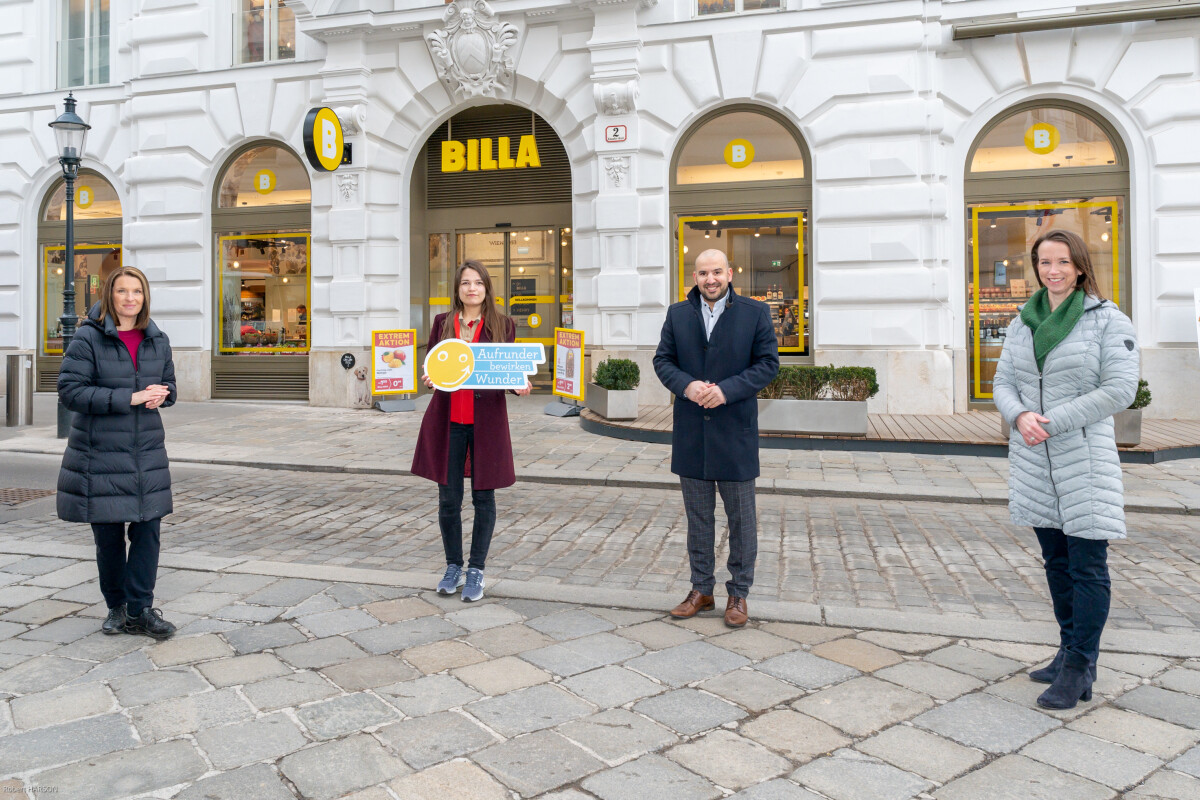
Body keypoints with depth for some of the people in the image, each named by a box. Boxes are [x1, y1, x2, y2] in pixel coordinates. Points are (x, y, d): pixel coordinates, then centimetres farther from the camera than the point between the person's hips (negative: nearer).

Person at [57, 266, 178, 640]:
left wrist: (159, 396, -7)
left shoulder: (158, 340, 9)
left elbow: (169, 386, 18)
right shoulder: (88, 338, -6)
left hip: (147, 451, 4)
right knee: (108, 536, 7)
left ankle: (140, 609, 11)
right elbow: (70, 390, -13)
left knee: (147, 530, 1)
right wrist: (129, 398, -22)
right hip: (100, 453, -3)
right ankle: (116, 607, 26)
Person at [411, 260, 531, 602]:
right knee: (448, 498, 6)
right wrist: (429, 379, -11)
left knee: (483, 497, 4)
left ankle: (476, 571, 19)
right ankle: (453, 567, 25)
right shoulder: (442, 323, 7)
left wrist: (521, 387, -14)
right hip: (447, 420, 2)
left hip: (487, 421, -1)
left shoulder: (503, 325, 3)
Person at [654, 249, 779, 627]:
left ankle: (738, 593, 21)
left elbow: (768, 362, -5)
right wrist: (686, 384, -15)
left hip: (735, 430, -2)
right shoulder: (677, 314, 7)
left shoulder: (756, 312, -1)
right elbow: (662, 360, 5)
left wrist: (727, 390, -18)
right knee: (697, 515, 12)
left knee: (741, 517, 7)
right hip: (691, 431, 3)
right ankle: (701, 589, 25)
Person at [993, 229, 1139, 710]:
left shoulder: (1107, 319, -5)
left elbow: (1120, 389, -13)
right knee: (1056, 561, 14)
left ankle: (1079, 670, 9)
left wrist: (1052, 423, -17)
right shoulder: (1023, 323, 10)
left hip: (1084, 458, -5)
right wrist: (1020, 417, -12)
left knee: (1087, 567, -1)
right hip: (1033, 460, 5)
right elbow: (1003, 382, 9)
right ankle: (1071, 652, 28)